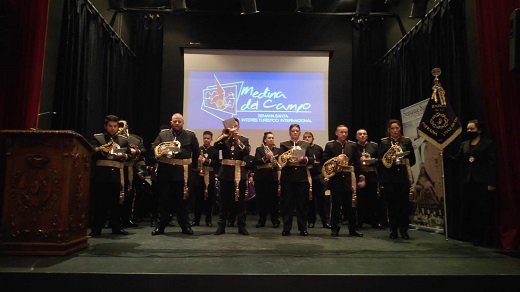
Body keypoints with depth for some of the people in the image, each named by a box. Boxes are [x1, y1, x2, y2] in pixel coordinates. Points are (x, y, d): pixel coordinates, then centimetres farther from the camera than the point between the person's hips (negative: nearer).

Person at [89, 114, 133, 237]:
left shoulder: (123, 140, 16)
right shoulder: (97, 138, 9)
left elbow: (130, 156, 12)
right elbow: (92, 153, -5)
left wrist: (124, 156, -9)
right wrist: (102, 151, -22)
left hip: (117, 175, 3)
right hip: (101, 175, -2)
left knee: (116, 202, 7)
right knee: (99, 202, 0)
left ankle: (116, 227, 16)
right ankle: (96, 229, 8)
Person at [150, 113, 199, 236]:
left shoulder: (190, 135, 6)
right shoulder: (162, 134, 10)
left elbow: (196, 152, 8)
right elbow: (154, 148, 5)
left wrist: (193, 166, 5)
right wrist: (160, 151, -13)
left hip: (182, 173, -1)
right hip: (165, 172, 1)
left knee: (181, 200, 6)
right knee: (164, 200, 8)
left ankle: (185, 225, 15)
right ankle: (161, 225, 17)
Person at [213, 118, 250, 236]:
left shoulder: (244, 139, 8)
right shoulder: (224, 139, 9)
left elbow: (247, 152, -9)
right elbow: (215, 146, -11)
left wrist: (238, 141, -20)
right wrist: (224, 135, -20)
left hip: (240, 173, 0)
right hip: (226, 173, 0)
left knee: (240, 200, 4)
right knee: (224, 200, 5)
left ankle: (241, 226, 11)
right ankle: (221, 226, 13)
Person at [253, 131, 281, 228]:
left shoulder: (277, 150, 11)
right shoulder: (259, 149, 4)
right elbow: (257, 162, -9)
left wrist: (279, 177, -5)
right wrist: (266, 157, -24)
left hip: (273, 177, 1)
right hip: (261, 177, -1)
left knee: (274, 198, 0)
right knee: (261, 198, 3)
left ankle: (275, 220, 10)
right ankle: (261, 220, 15)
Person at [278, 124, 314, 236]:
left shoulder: (306, 145, 12)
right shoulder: (284, 145, 9)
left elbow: (312, 160, 5)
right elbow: (280, 159, -3)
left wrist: (305, 159, -14)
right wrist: (286, 157, -24)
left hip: (302, 177, 1)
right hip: (287, 177, -1)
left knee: (302, 203, 4)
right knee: (287, 203, 3)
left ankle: (303, 228, 14)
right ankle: (286, 228, 12)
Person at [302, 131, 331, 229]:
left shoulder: (318, 148, 8)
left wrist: (323, 173, 0)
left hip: (318, 176, 1)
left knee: (322, 198, 1)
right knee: (310, 200, 7)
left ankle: (325, 221, 9)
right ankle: (311, 221, 18)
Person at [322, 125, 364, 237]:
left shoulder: (352, 146, 9)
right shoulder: (329, 145, 2)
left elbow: (357, 164, 9)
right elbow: (324, 161, -4)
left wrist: (360, 178, 4)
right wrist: (336, 159, -18)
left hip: (349, 180, 2)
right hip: (335, 179, -2)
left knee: (351, 206, 7)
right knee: (336, 206, 3)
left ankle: (352, 229, 18)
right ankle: (335, 229, 12)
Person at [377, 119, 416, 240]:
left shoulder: (406, 141, 10)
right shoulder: (383, 142, 6)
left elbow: (412, 160, 11)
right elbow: (380, 161, -1)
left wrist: (405, 161, -6)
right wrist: (390, 158, -17)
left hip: (403, 177, 1)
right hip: (389, 178, -1)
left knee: (404, 204, 1)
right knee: (391, 205, 4)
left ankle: (404, 230, 13)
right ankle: (393, 230, 14)